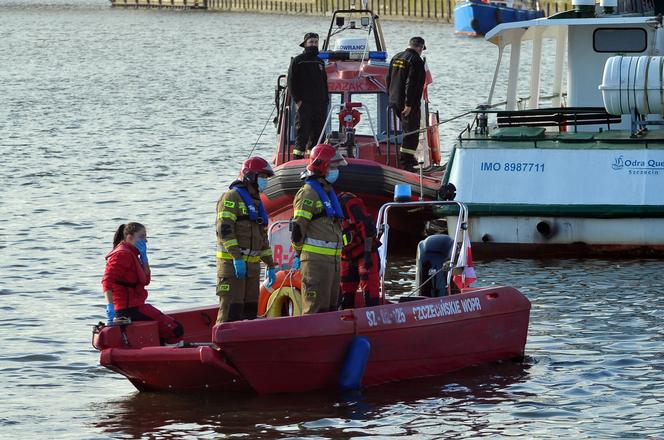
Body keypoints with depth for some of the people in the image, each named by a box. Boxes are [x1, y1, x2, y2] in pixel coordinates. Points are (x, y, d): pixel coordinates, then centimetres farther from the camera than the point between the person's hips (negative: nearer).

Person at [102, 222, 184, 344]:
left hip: (134, 306, 10)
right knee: (176, 329, -14)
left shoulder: (132, 255, 20)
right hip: (129, 309, -10)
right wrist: (110, 305, -33)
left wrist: (144, 257, 7)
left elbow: (146, 280, 17)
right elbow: (107, 281, -22)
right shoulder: (122, 255, -11)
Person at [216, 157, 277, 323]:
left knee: (250, 309, 8)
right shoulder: (231, 197, -5)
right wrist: (236, 257, -24)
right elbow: (224, 229, -17)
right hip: (232, 263, -9)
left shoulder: (256, 203, 23)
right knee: (231, 309, -14)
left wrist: (270, 266, 23)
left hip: (252, 264, 9)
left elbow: (262, 238, 28)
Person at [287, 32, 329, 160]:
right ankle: (298, 157, -11)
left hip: (320, 104, 6)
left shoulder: (320, 62, 18)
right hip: (304, 104, -6)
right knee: (302, 132, -11)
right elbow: (291, 82, -3)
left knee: (317, 134, 4)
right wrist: (297, 100, -11)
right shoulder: (298, 61, 1)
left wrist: (326, 101, 14)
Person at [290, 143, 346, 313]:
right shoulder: (308, 193, -10)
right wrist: (298, 254, -8)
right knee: (316, 307, -11)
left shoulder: (328, 192, 21)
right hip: (315, 259, -9)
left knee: (330, 307, 11)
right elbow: (298, 226, -13)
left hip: (333, 259, 9)